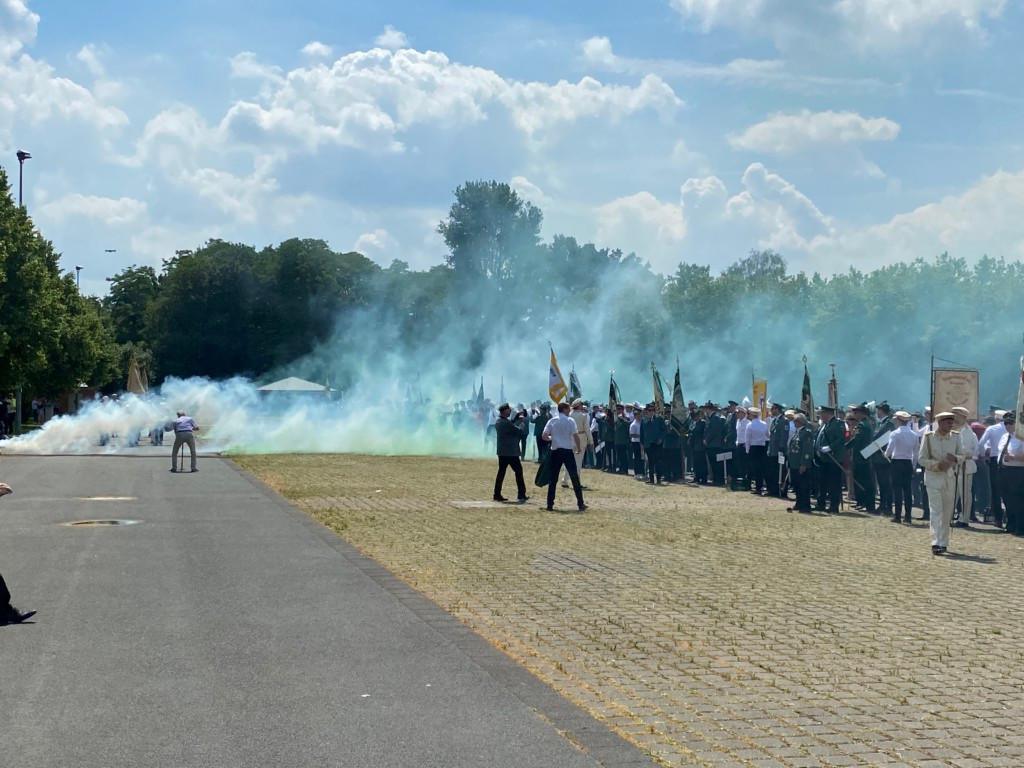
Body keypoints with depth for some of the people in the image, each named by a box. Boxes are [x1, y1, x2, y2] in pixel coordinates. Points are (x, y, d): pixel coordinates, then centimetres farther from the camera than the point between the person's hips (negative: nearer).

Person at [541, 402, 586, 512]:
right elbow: (576, 436, -10)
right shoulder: (570, 421, -4)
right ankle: (580, 504, 2)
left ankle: (550, 505, 3)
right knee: (575, 478, 3)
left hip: (555, 451, 3)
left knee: (553, 478, 7)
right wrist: (579, 449, 4)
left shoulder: (552, 421, 4)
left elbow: (544, 436, -2)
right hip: (568, 451, -3)